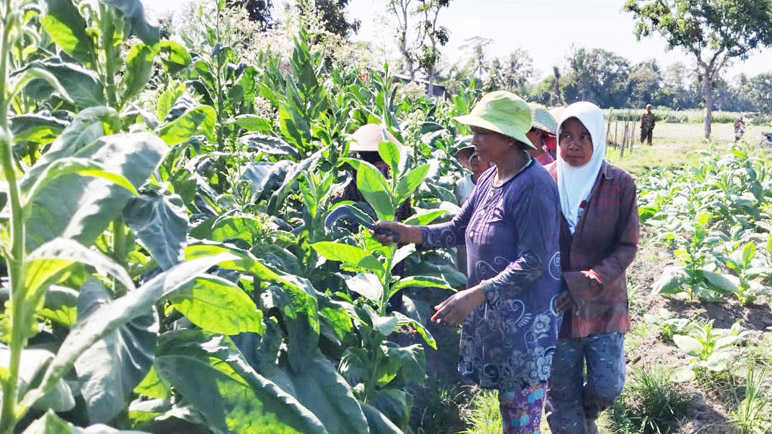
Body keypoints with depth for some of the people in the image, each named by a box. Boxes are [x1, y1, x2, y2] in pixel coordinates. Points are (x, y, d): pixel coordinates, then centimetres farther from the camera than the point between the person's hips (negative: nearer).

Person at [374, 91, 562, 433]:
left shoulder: (533, 186, -20)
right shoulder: (489, 178, 7)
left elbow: (533, 263, -22)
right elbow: (458, 229, 11)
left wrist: (475, 295, -27)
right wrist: (409, 232, -4)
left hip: (525, 318, -8)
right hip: (491, 314, 8)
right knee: (506, 402, 19)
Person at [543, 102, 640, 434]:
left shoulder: (619, 184, -7)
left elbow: (627, 247, -6)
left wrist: (587, 283, -17)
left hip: (603, 303, 0)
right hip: (556, 304, 1)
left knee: (606, 387, -1)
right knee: (561, 394, 7)